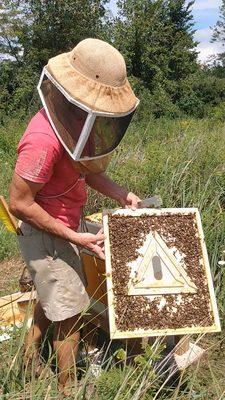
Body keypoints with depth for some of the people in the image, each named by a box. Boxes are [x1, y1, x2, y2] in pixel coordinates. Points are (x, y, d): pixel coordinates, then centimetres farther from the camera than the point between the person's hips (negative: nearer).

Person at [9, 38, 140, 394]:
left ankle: (30, 356, 50)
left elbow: (85, 168, 8)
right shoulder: (44, 139, -32)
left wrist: (121, 195, -6)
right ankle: (67, 387, 30)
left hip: (63, 229, 9)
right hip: (45, 236, -9)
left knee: (51, 296, 26)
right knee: (70, 311, 6)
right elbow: (19, 203, -26)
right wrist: (74, 238, -22)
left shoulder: (76, 118, -4)